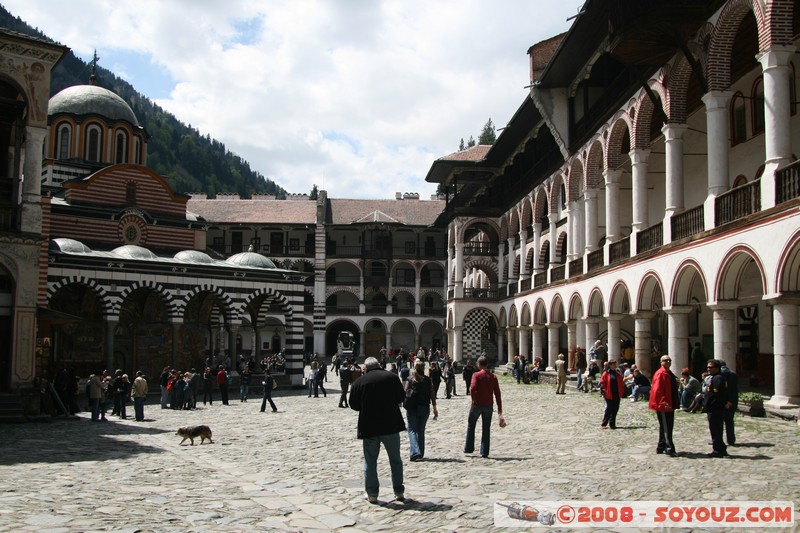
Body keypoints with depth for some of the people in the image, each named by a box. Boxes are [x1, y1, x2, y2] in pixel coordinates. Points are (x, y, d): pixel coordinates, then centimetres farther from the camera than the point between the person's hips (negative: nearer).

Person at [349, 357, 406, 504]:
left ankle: (372, 494, 9)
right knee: (395, 460, 13)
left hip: (369, 428, -1)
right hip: (391, 425, 1)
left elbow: (354, 406, 2)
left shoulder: (358, 382, -3)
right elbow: (401, 397, 4)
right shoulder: (392, 377, -2)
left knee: (370, 461, 9)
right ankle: (399, 492, 16)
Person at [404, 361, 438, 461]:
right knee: (421, 430, 16)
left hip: (412, 408, -2)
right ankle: (420, 453, 19)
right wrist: (434, 408, 4)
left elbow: (405, 393, -7)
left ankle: (415, 452, -16)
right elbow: (432, 394, -1)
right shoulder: (427, 380, 0)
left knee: (412, 430, 3)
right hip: (425, 407, 2)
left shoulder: (410, 379, -4)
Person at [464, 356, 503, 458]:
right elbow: (497, 394, 4)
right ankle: (484, 452, 7)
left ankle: (469, 448, 18)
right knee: (486, 429, 9)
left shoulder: (476, 375, -7)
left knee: (471, 425, 15)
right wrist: (500, 411, 7)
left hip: (477, 404, -3)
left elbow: (473, 388, -24)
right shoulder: (493, 377, 5)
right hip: (488, 405, 3)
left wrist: (474, 400, -9)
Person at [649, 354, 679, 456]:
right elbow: (657, 390, -22)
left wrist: (676, 401, 17)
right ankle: (669, 448, -9)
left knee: (668, 427, 14)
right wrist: (664, 403, -28)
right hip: (663, 406, -10)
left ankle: (661, 448, 21)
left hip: (669, 405, 10)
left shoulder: (670, 374, 17)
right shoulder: (660, 373, -14)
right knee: (666, 428, -9)